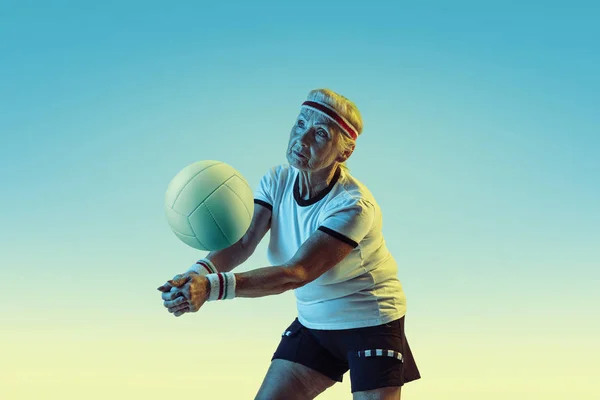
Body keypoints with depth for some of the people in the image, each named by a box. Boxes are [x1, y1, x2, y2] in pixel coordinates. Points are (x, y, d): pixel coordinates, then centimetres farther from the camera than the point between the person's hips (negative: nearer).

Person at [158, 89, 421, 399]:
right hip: (311, 323, 6)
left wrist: (212, 287, -47)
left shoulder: (354, 206, -27)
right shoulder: (277, 181, -7)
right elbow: (243, 242, -18)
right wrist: (199, 272, -41)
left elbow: (296, 274, -36)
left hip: (370, 323, -5)